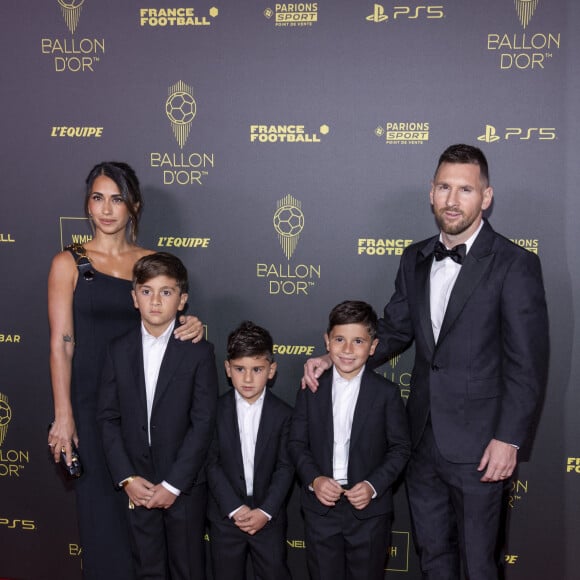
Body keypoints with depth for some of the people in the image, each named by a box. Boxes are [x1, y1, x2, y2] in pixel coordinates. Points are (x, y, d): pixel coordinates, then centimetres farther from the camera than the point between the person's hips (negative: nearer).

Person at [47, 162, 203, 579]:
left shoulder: (152, 262, 5)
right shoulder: (69, 264, -3)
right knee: (103, 510, 4)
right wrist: (63, 417, -10)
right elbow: (61, 344, -6)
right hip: (92, 404, -3)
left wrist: (190, 328, -11)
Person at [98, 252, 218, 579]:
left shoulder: (199, 352, -8)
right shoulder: (119, 350, 2)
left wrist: (173, 484, -13)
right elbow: (108, 418, 1)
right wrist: (126, 478, -7)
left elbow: (203, 423, -11)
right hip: (137, 487, 3)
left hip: (184, 486, -2)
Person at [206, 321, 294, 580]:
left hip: (268, 516, 0)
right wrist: (235, 509, -14)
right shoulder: (215, 410, -6)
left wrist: (265, 511, -14)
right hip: (225, 515, 1)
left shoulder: (283, 413, -5)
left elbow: (285, 468, -6)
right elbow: (211, 464, -8)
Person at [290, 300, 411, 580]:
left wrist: (374, 485, -16)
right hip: (320, 507, 1)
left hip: (369, 508, -1)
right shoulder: (311, 390, -2)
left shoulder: (386, 393, -7)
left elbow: (400, 448, -4)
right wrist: (313, 479, -15)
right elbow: (297, 443, 2)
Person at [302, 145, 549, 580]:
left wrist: (509, 439, -16)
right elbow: (395, 331, 14)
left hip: (476, 444, -6)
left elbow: (528, 364, -13)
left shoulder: (515, 265, -12)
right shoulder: (416, 259, 7)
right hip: (423, 439, 6)